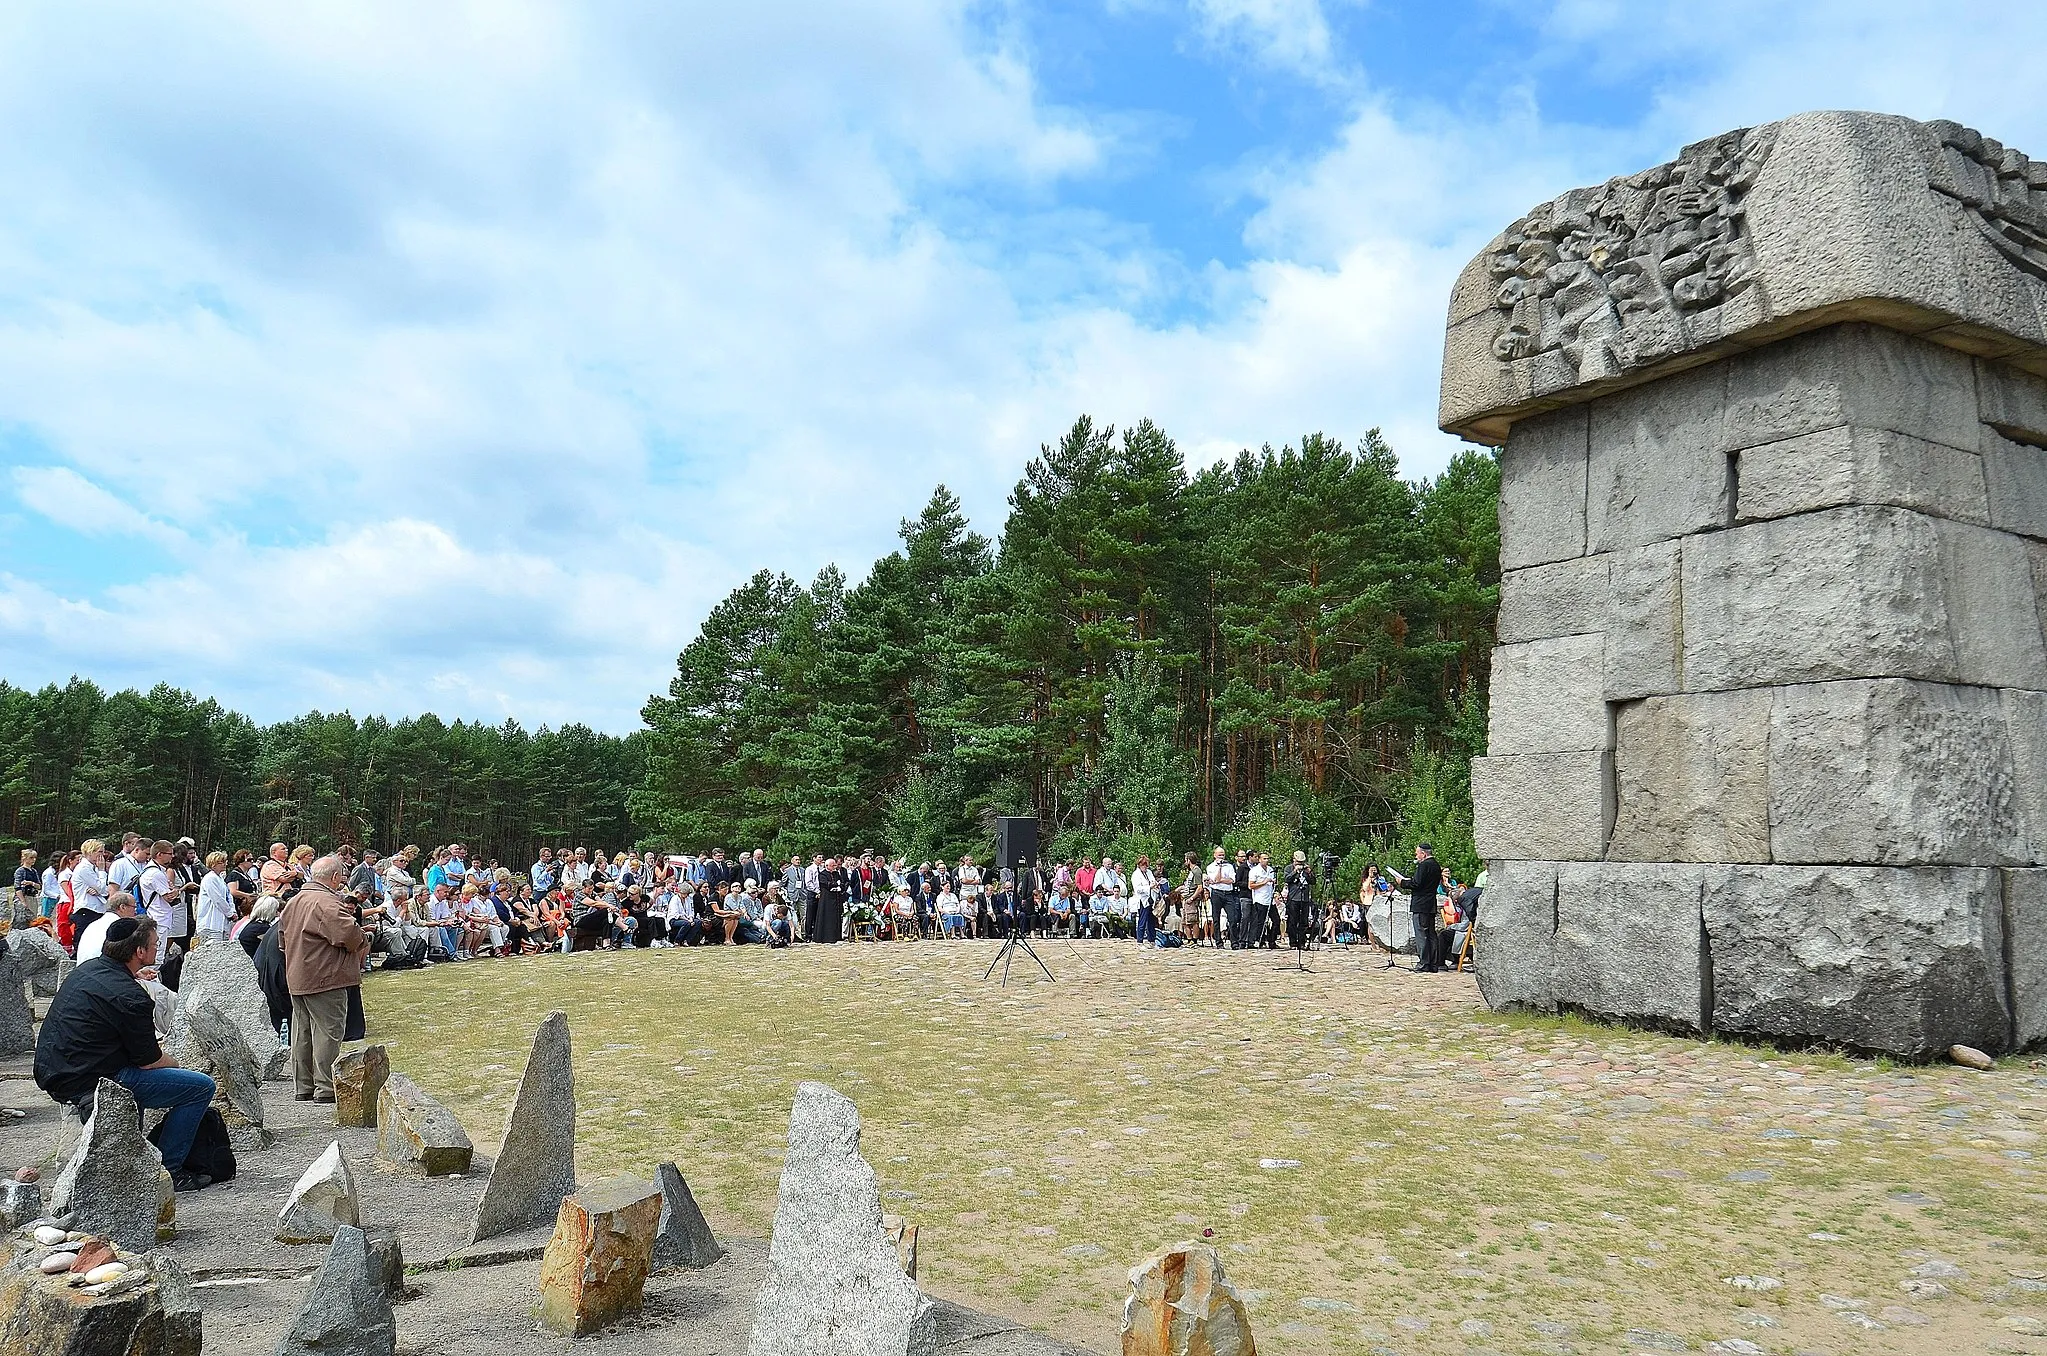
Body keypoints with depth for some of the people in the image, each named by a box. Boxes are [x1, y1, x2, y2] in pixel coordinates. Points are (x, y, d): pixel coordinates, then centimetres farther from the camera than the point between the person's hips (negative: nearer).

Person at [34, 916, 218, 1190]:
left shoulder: (86, 969, 8)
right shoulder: (129, 996, -20)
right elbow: (149, 1061, -12)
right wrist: (176, 1064, 8)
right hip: (85, 1084, -10)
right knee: (201, 1087, -10)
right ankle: (167, 1172, -2)